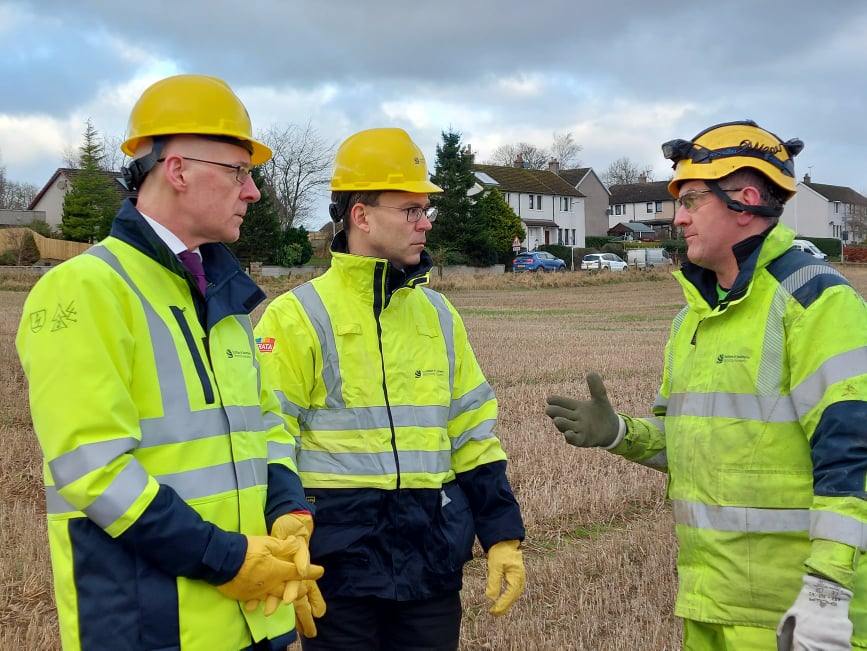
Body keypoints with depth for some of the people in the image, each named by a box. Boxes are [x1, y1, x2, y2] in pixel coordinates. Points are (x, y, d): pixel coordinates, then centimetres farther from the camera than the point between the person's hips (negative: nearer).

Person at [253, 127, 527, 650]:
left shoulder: (437, 314, 10)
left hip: (433, 563, 5)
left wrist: (504, 537, 8)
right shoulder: (299, 317, -6)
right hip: (341, 563, -5)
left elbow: (472, 435, 13)